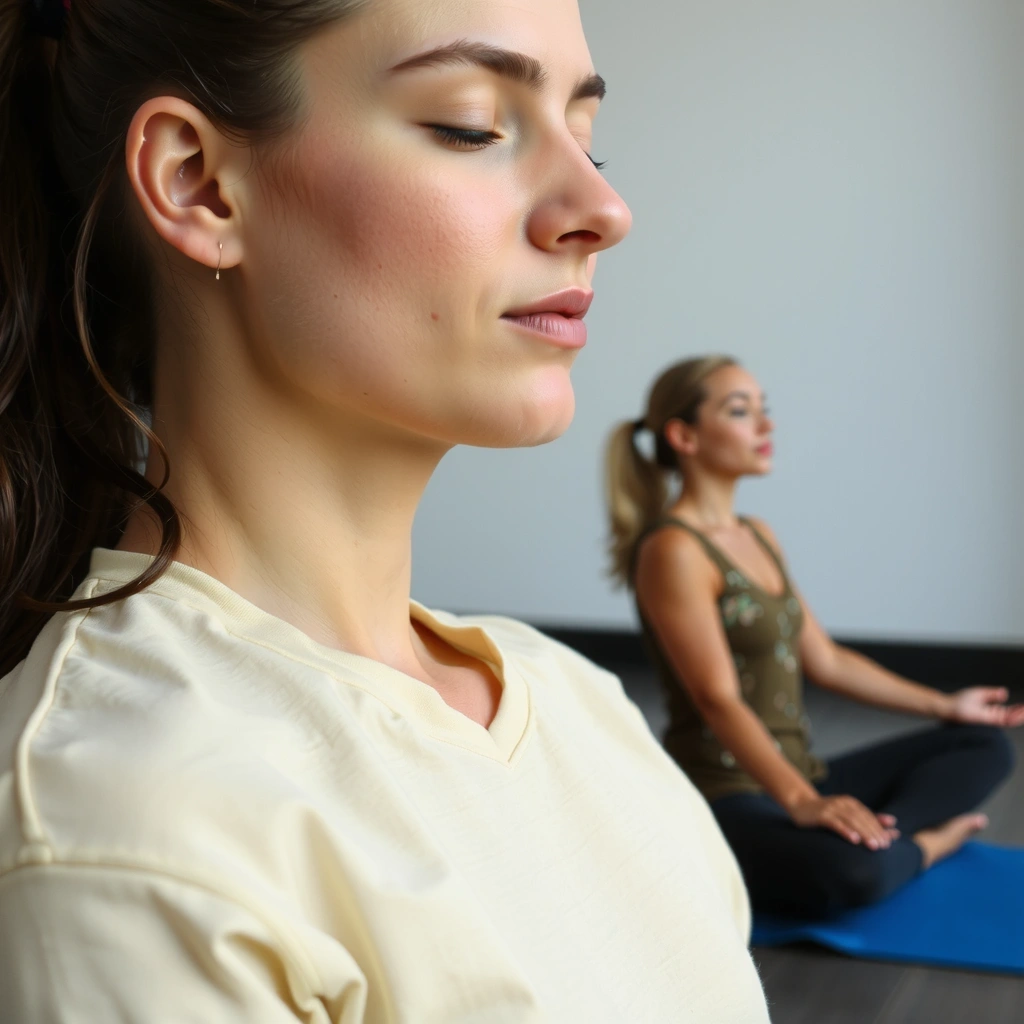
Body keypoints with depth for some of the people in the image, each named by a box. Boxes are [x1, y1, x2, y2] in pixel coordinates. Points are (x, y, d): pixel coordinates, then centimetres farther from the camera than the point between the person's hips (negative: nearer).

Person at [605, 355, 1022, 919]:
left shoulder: (759, 536, 13)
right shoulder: (672, 550, -15)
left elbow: (823, 659, 17)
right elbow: (718, 699, -24)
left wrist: (945, 705, 17)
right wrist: (802, 803, -34)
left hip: (796, 777, 10)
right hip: (726, 795, -9)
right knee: (850, 869, -38)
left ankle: (880, 836, -12)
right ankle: (919, 841, -6)